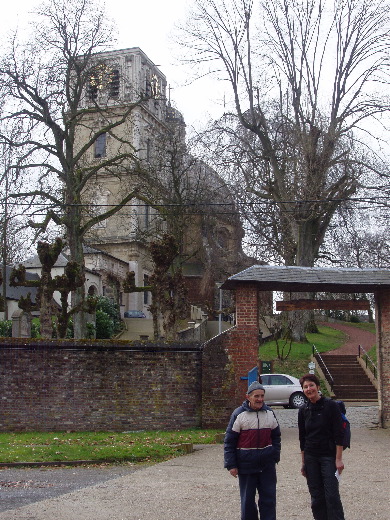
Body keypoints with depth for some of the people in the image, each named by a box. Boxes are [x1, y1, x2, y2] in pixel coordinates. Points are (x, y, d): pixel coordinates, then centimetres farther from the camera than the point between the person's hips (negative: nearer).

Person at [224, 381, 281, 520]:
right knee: (247, 500, 8)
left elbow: (276, 436, 16)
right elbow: (229, 442, -5)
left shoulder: (269, 413, 6)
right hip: (246, 465, -3)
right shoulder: (239, 414, -7)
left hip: (267, 465, 3)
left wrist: (275, 457, 9)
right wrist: (231, 465, -9)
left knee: (269, 498, 5)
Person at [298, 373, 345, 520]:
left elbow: (339, 435, -8)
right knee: (316, 497, 6)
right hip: (311, 458, 4)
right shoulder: (303, 411, 6)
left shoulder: (331, 406, -7)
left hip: (329, 456, -4)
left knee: (332, 495, -9)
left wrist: (338, 459, -12)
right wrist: (303, 462, 12)